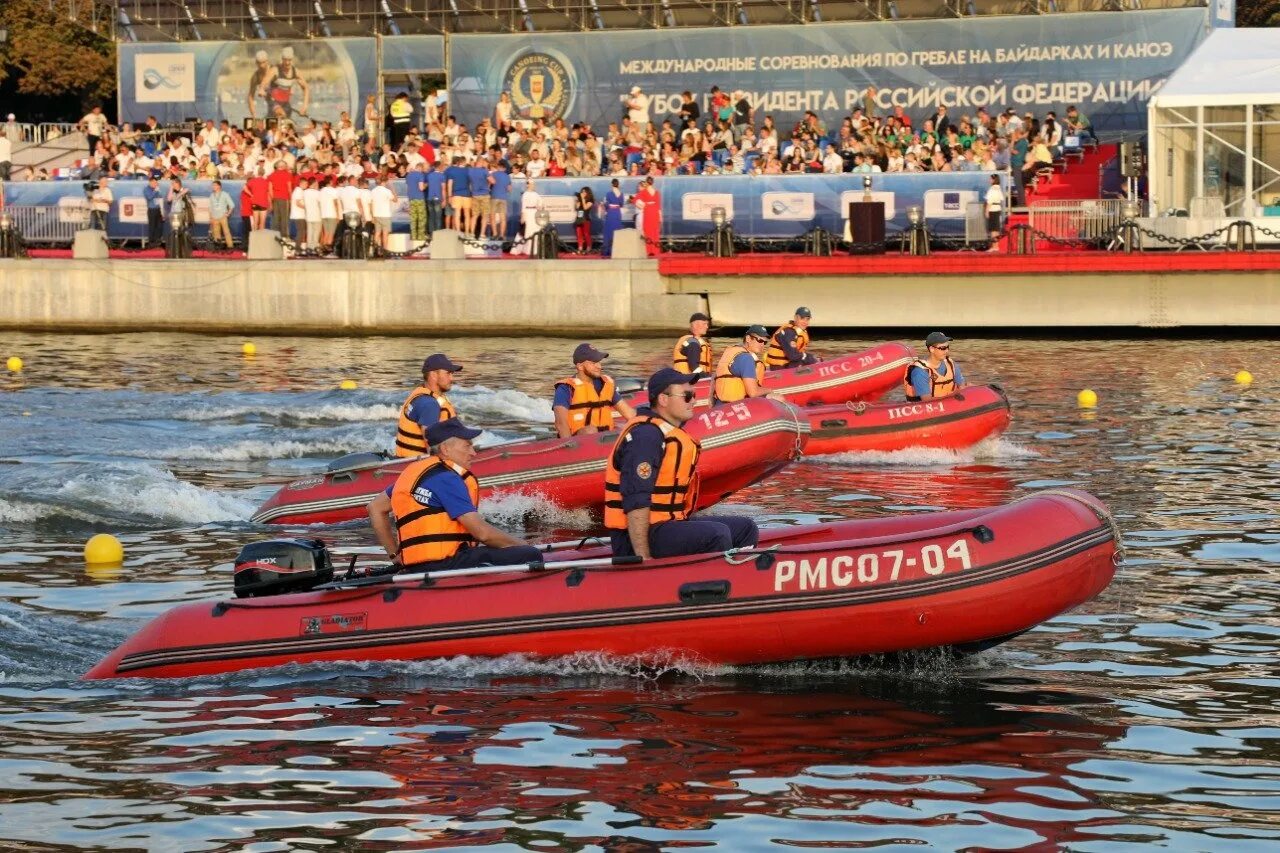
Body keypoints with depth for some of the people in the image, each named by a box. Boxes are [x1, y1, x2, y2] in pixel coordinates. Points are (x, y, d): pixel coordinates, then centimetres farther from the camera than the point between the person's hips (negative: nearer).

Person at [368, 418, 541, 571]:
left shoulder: (413, 471, 19)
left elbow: (375, 507, 27)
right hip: (443, 564, -10)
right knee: (531, 556, -16)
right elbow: (483, 532, -15)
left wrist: (395, 554, 25)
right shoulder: (446, 479, -10)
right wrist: (523, 546, 0)